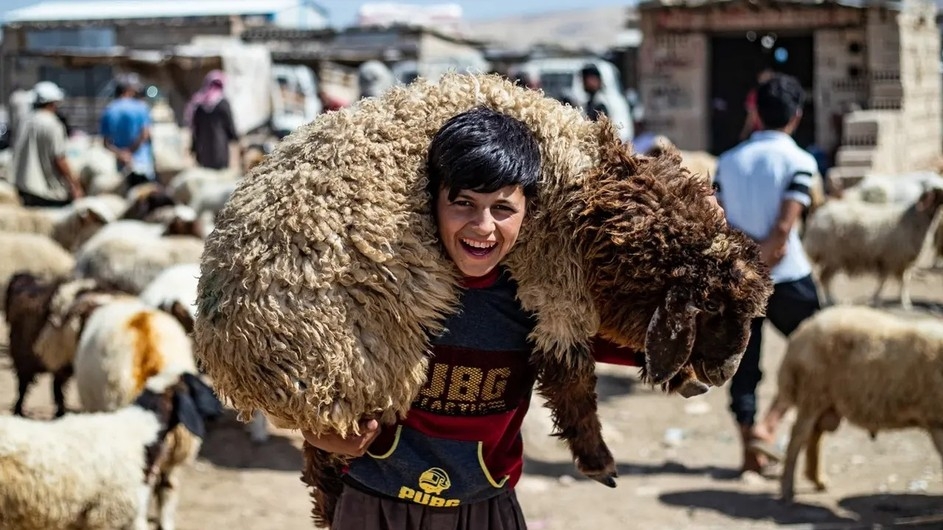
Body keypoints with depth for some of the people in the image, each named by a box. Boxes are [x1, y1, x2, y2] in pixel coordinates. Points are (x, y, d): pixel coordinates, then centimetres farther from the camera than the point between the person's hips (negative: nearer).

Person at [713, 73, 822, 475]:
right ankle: (767, 425, -2)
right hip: (787, 277, -3)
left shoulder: (728, 161, 6)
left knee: (744, 363, 10)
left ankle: (750, 449, 9)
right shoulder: (799, 161, -7)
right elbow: (783, 228, -16)